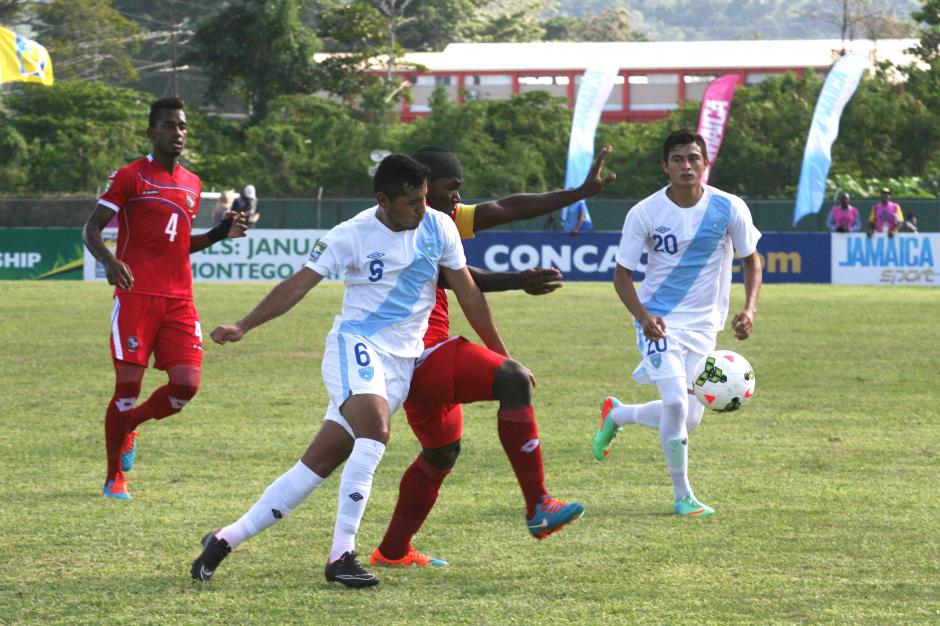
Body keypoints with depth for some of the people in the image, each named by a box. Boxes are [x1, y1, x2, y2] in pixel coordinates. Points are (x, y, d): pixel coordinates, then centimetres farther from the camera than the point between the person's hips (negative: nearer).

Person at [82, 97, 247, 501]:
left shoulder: (192, 184, 17)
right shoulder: (130, 177, -1)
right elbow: (91, 230, -4)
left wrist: (220, 233, 11)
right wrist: (109, 260, -23)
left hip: (179, 300, 5)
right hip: (136, 297, -5)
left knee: (186, 384, -6)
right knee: (128, 385, -7)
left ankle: (129, 426, 23)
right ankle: (114, 478, 9)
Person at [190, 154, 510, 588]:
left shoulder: (438, 228, 2)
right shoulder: (352, 235, -8)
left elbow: (467, 293, 11)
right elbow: (299, 284, -8)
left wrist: (501, 355, 14)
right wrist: (242, 327, -17)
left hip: (401, 361, 4)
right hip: (355, 344, -4)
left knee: (320, 463, -1)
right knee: (375, 432, -31)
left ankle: (226, 540, 7)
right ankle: (341, 556, -28)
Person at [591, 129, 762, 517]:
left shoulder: (729, 208, -8)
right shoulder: (645, 213, -11)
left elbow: (751, 259, 6)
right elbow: (622, 273, -4)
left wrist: (749, 309, -10)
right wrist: (642, 316, -22)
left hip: (703, 325, 3)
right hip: (658, 320, -3)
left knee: (689, 419, 4)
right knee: (676, 403, -21)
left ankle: (616, 415, 33)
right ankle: (682, 497, -4)